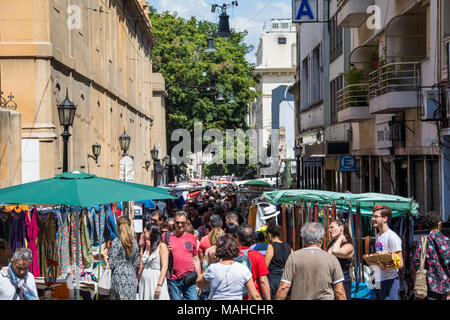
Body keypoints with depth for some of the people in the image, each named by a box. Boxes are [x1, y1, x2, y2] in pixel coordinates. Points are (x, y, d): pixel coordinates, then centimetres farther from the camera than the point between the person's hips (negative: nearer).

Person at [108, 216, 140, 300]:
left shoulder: (116, 242, -10)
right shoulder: (134, 242, 7)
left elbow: (112, 264, -10)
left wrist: (107, 259, 10)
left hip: (119, 276, -5)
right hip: (132, 276, 5)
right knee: (131, 298, 6)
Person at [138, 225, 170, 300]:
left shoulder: (162, 246, -5)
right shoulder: (148, 247, 16)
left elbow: (164, 267, -12)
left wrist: (159, 285, -20)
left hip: (156, 281, -7)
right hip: (144, 283, 7)